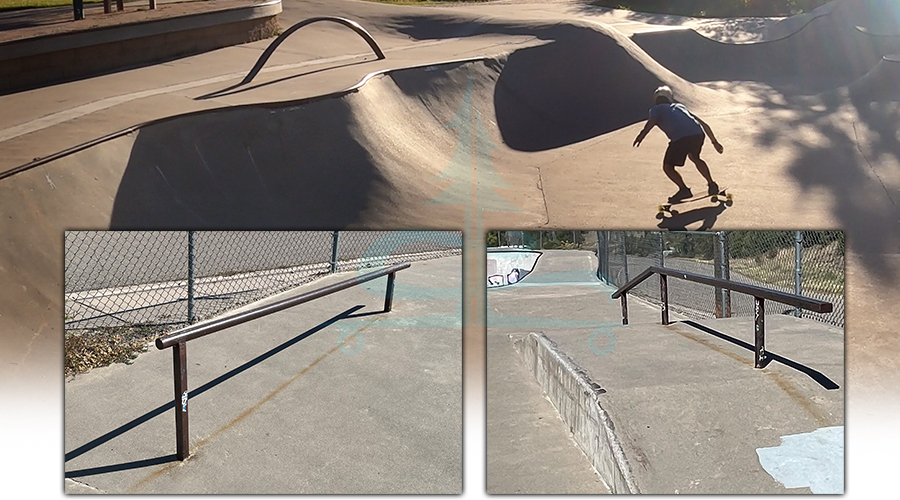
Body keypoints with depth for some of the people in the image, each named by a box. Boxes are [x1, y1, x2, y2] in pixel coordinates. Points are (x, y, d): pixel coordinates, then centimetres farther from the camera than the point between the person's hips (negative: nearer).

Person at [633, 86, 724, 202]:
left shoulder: (656, 109, 23)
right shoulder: (680, 106, 37)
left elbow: (651, 121, -4)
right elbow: (704, 124, 35)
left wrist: (640, 137, -17)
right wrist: (714, 142, 40)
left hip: (680, 137, -5)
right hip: (698, 133, 6)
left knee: (668, 167, 11)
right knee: (695, 158, 33)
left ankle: (684, 189, -5)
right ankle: (712, 185, 31)